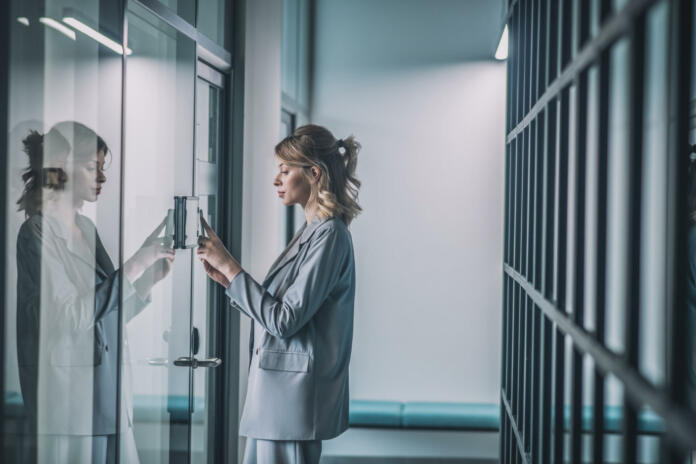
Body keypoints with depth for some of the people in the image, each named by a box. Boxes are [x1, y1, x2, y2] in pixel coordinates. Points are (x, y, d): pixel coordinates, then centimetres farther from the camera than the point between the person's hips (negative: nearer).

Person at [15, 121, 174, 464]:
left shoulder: (85, 228, 14)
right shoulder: (38, 233, -10)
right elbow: (73, 317, -18)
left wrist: (151, 278, 4)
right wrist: (132, 268, -18)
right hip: (70, 394, -8)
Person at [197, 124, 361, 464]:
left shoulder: (329, 234, -15)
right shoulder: (310, 231, 15)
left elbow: (284, 320, -20)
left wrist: (230, 267, -15)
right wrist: (225, 279, 6)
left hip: (294, 394, -10)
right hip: (274, 389, 10)